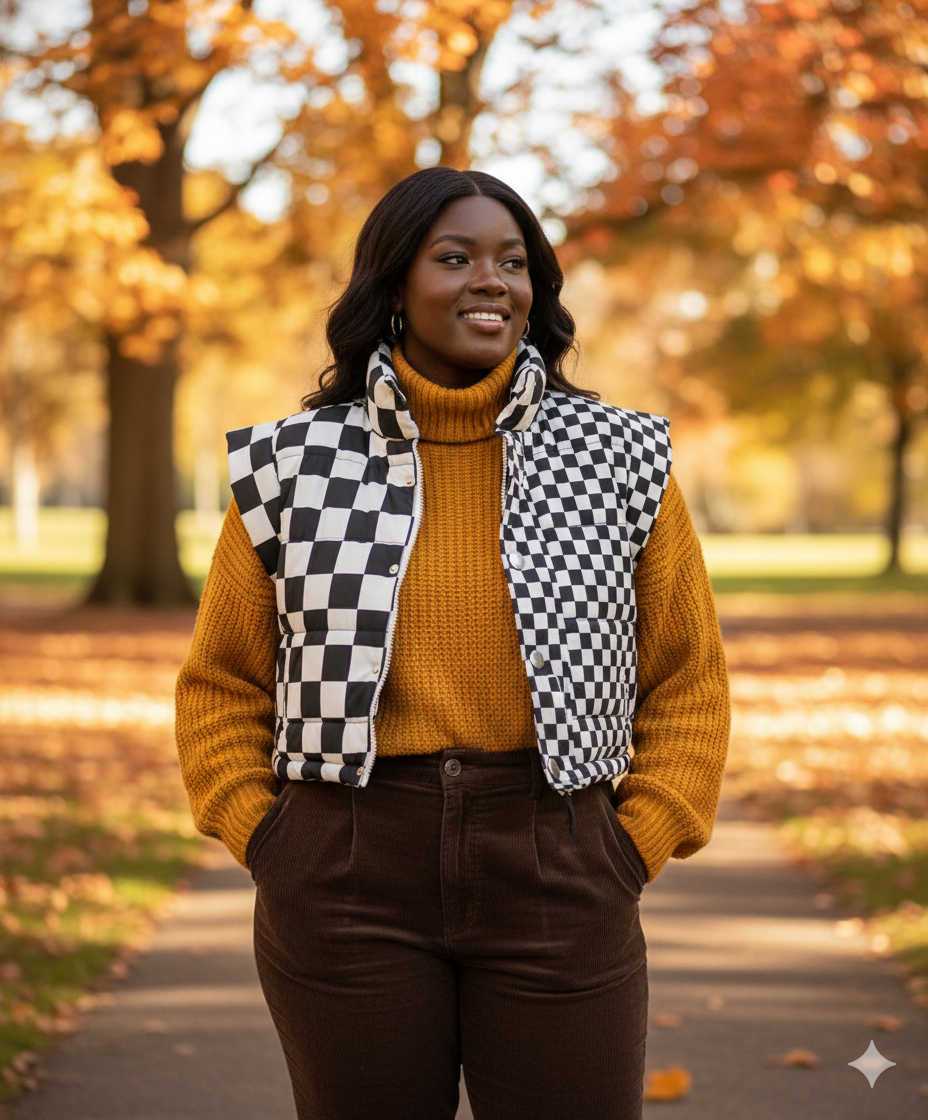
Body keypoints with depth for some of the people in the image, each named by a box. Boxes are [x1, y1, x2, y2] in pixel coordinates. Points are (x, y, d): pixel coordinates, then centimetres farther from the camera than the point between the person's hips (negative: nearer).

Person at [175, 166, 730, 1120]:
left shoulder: (619, 461, 5)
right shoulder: (295, 466, 4)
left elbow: (687, 681, 9)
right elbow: (222, 684, 11)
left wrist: (636, 850, -1)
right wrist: (265, 843, 0)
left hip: (556, 877, 0)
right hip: (346, 884, 0)